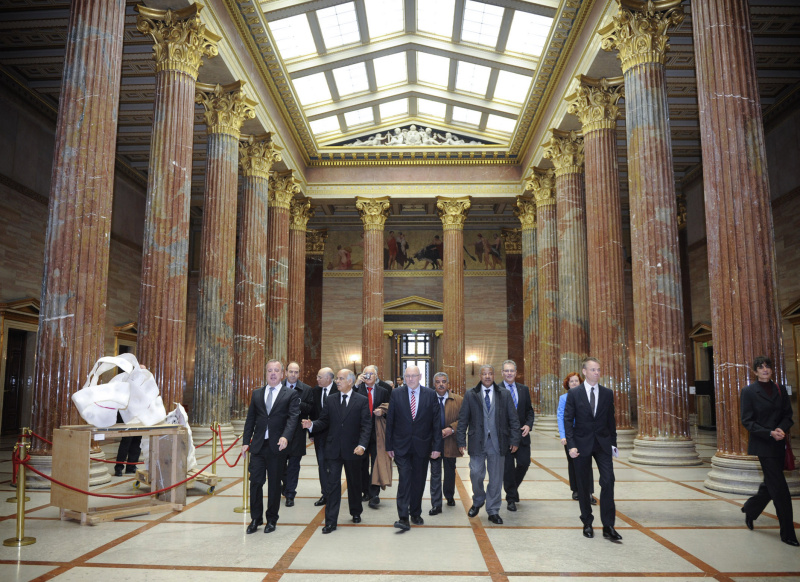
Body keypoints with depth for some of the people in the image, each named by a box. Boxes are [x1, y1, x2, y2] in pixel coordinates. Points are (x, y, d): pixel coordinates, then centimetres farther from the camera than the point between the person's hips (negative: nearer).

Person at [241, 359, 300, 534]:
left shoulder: (291, 394, 0)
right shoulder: (257, 393, 11)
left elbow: (293, 417, -12)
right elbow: (250, 419, 12)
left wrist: (285, 437, -27)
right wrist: (246, 441, 5)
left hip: (277, 446, -3)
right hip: (258, 446, 3)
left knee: (274, 484, 7)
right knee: (255, 482, 4)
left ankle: (272, 519, 22)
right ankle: (256, 518, 20)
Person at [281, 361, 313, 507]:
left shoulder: (306, 389, 1)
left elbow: (311, 409, -5)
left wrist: (299, 404, -19)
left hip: (297, 432, -1)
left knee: (294, 465, 4)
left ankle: (290, 495, 11)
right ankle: (285, 488, 33)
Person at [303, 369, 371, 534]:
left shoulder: (362, 401, -3)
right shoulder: (330, 400, 6)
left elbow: (366, 425, -7)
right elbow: (324, 421, 6)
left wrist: (362, 445, -19)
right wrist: (312, 425, -14)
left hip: (352, 450, -1)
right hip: (333, 449, 1)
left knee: (354, 483, 15)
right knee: (333, 484, -1)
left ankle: (356, 512, 36)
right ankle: (331, 521, 5)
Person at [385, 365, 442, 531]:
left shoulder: (430, 395, 0)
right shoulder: (396, 394, -1)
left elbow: (436, 422, 0)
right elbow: (390, 421, 2)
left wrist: (437, 446, -4)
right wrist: (389, 446, 1)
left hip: (422, 446, 1)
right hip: (402, 446, -1)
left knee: (418, 481, 10)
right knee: (404, 479, -8)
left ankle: (416, 514, 25)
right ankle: (403, 517, -6)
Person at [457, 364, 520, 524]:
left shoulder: (504, 394, 4)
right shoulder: (470, 395, 3)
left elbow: (513, 419, 5)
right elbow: (463, 420, 3)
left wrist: (515, 440, 0)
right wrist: (461, 441, -1)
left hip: (497, 443, 1)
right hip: (477, 442, -1)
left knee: (496, 478, 6)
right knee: (476, 475, 1)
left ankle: (493, 511, 20)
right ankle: (477, 502, 29)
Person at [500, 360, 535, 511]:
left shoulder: (524, 389, 8)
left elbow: (529, 410, 11)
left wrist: (528, 425, -5)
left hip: (521, 433, 3)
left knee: (524, 463, 3)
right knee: (508, 467, 3)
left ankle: (513, 486, 33)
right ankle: (511, 498, 17)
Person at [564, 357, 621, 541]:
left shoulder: (607, 393, 5)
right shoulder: (574, 393, -3)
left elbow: (611, 420, 10)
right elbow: (568, 420, -4)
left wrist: (613, 443, 6)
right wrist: (571, 445, -11)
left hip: (603, 444, 2)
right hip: (582, 444, -1)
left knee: (608, 481, -8)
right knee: (584, 485, 7)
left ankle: (608, 526, 0)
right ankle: (587, 523, 21)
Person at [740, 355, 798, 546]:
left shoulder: (780, 390, 7)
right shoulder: (749, 391, -6)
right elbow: (747, 421, -8)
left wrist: (782, 429, -13)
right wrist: (769, 433, -20)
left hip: (778, 445, 5)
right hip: (762, 445, -5)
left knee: (771, 483, 14)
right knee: (779, 488, -5)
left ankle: (750, 509, 38)